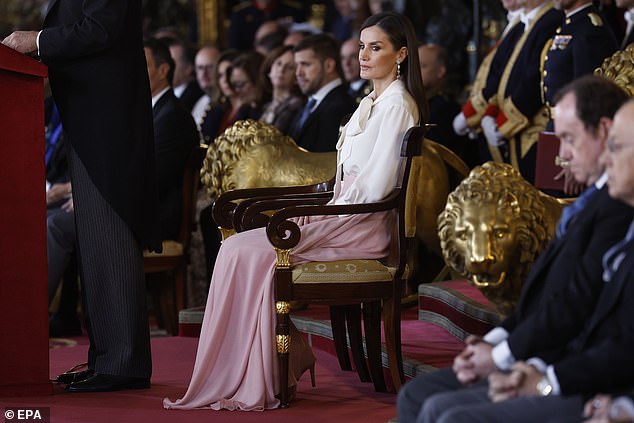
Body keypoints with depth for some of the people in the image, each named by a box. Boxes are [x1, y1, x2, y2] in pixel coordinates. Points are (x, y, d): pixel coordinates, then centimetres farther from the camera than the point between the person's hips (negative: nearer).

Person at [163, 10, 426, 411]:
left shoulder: (398, 104, -10)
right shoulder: (371, 102, 20)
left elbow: (376, 186, -17)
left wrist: (326, 214, -12)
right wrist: (321, 213, 5)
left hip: (365, 226, -9)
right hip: (345, 216, 9)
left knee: (249, 252, -19)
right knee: (241, 248, -8)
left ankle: (256, 381, -13)